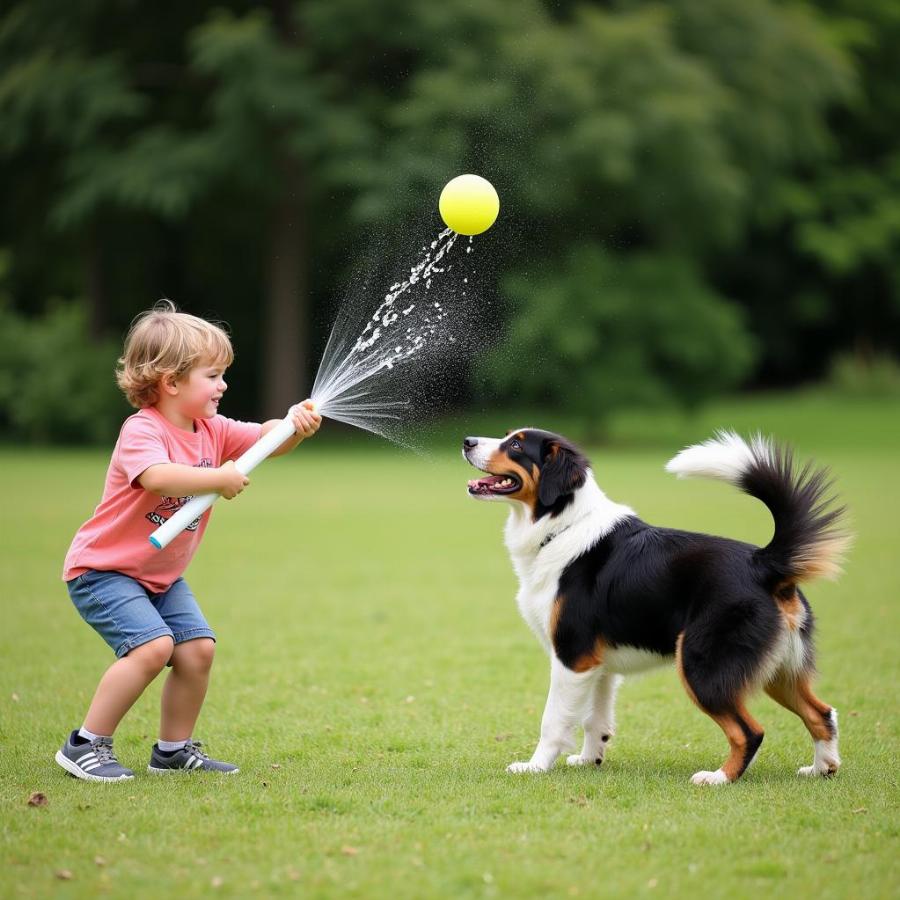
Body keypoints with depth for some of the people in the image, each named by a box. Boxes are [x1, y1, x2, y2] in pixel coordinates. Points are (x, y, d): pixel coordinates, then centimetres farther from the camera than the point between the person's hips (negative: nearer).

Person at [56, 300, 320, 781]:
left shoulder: (211, 430, 3)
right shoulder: (141, 430, -23)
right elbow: (158, 476, -42)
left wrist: (295, 426, -23)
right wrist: (220, 479, -40)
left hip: (162, 574, 8)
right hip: (104, 568, -8)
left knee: (198, 648, -2)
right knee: (152, 646, -24)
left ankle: (174, 749, 15)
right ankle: (85, 745, -14)